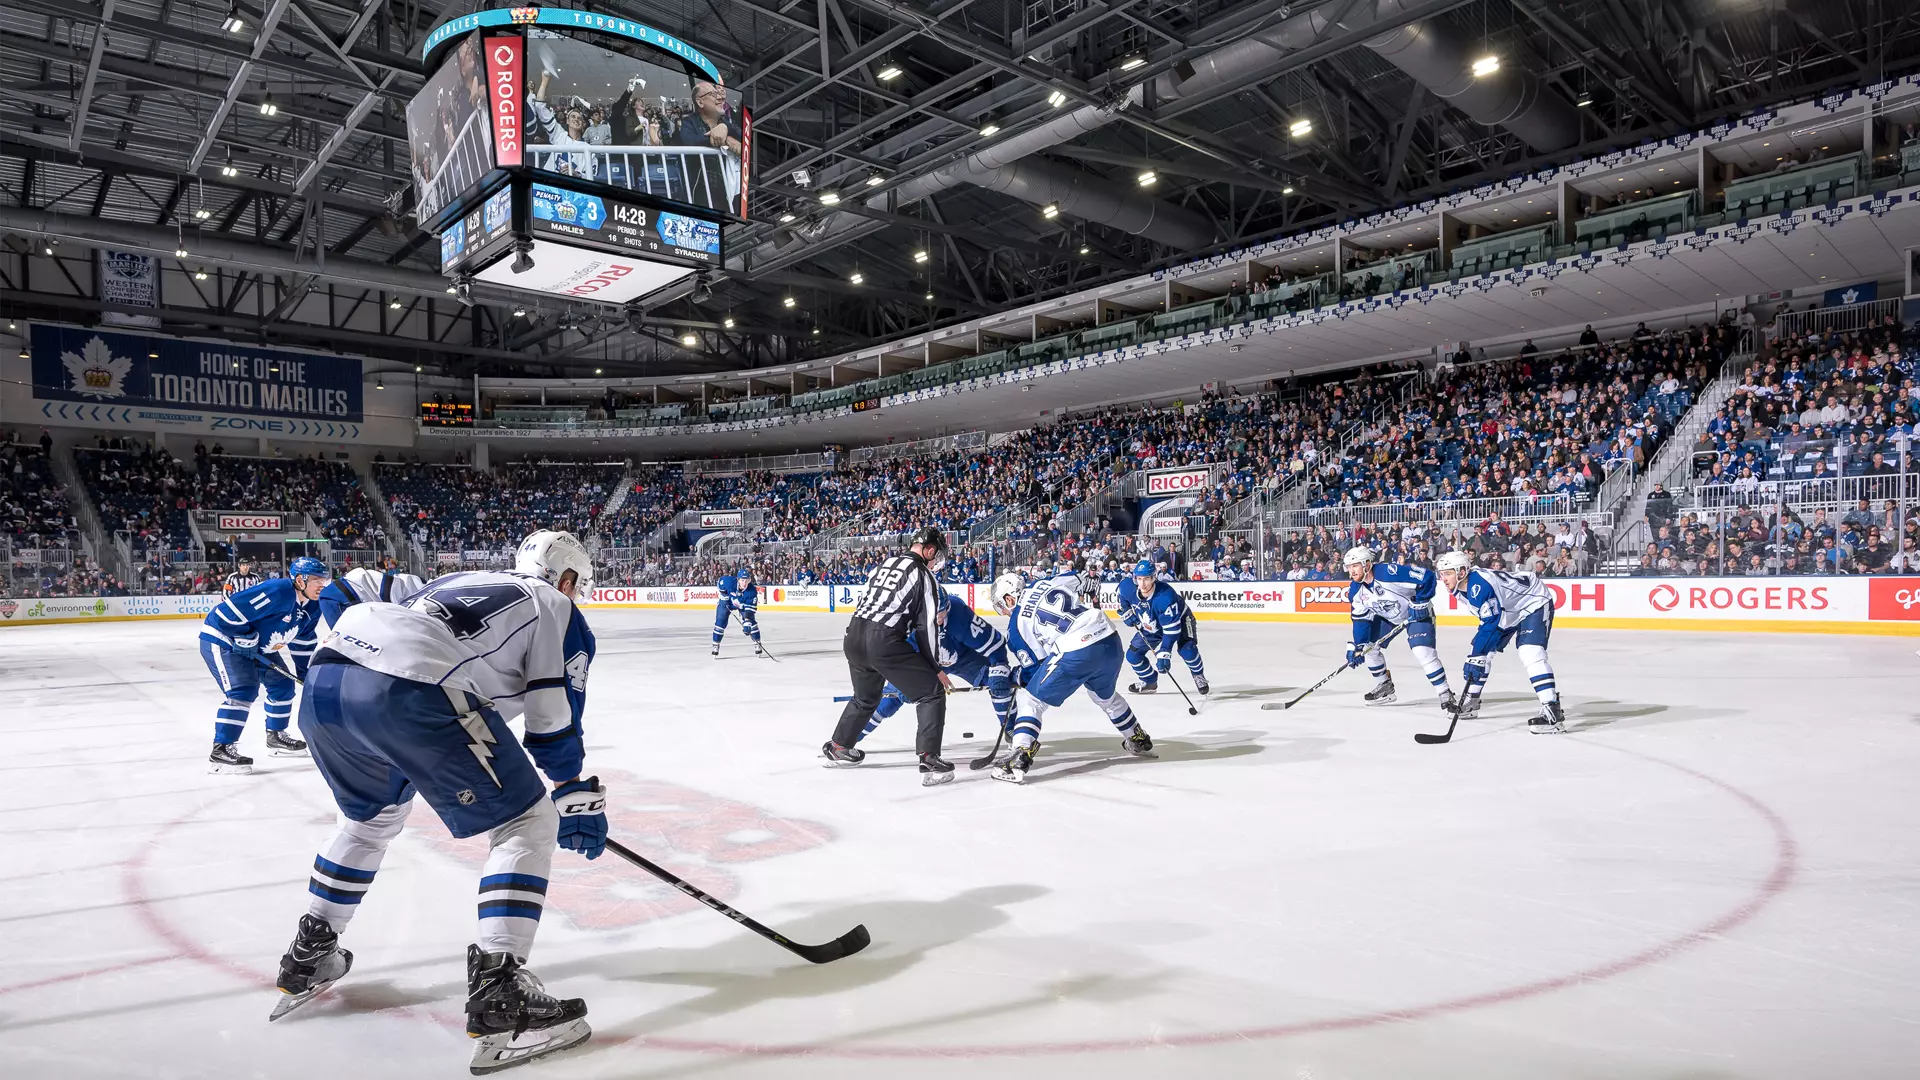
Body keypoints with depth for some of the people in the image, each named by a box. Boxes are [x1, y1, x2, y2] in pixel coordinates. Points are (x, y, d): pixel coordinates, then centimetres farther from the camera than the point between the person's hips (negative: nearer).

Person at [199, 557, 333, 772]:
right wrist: (247, 639, -24)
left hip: (256, 648, 10)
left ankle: (276, 736, 28)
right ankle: (220, 750, -16)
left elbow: (302, 641, 13)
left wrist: (307, 672, 12)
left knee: (282, 684, 13)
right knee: (243, 690, -21)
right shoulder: (277, 591, -30)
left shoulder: (312, 607, 0)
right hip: (221, 639, -10)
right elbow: (231, 611, -31)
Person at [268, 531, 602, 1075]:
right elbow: (555, 726, 10)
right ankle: (497, 993, -2)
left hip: (324, 681, 8)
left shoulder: (465, 582, 35)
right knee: (528, 822, 5)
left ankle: (308, 957, 44)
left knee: (373, 816, 35)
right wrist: (579, 804, 23)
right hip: (408, 688, -8)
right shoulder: (557, 609, 16)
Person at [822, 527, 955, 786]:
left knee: (866, 696, 32)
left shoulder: (885, 564, 19)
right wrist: (936, 668, 6)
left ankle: (838, 747, 45)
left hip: (854, 635, 8)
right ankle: (929, 760, -8)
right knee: (932, 693, 2)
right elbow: (926, 627, -3)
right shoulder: (924, 576, -1)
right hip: (884, 641, -8)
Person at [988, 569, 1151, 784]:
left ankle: (1020, 759, -6)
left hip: (1076, 653, -7)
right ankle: (1139, 741, 53)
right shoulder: (1050, 583, 18)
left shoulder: (1017, 621, 5)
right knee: (1106, 696, 36)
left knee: (1030, 699, 7)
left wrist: (1018, 677, 32)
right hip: (1110, 640, 7)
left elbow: (1033, 664, 10)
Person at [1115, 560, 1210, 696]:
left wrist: (1163, 654, -45)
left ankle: (1199, 676, 1)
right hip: (1150, 626, 5)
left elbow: (1172, 628, -41)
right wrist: (1126, 612, -6)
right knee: (1133, 654, -2)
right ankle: (1149, 682, 22)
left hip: (1179, 620, -5)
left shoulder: (1165, 596, -42)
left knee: (1186, 649, -28)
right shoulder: (1127, 587, -27)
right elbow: (1123, 597, 2)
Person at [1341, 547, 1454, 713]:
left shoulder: (1389, 572, -35)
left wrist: (1420, 603, -26)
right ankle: (1385, 686, 22)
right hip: (1387, 617, 7)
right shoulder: (1355, 591, -12)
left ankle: (1445, 694, -10)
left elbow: (1427, 577, -31)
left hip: (1416, 613, -7)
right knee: (1368, 646, 3)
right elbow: (1361, 620, -5)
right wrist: (1357, 647, -12)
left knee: (1423, 652, -23)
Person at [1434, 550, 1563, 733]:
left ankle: (1553, 712, -31)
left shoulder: (1480, 586, -35)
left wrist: (1478, 653, -33)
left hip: (1535, 603, -10)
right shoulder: (1461, 588, -6)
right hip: (1507, 611, 10)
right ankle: (1470, 702, 21)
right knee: (1479, 652, 7)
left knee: (1530, 653, -28)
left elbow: (1491, 624, -35)